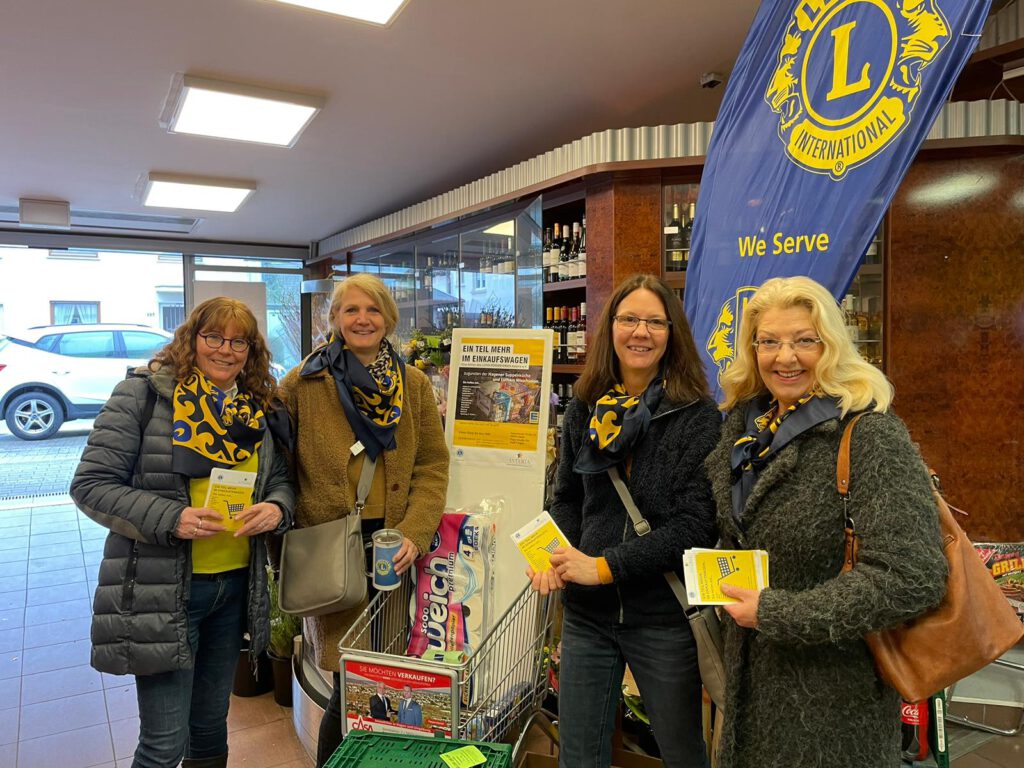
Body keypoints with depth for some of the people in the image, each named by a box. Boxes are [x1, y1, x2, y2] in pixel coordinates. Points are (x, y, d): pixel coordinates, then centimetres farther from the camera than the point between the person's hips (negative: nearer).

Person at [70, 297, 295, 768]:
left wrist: (277, 507, -10)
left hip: (236, 585, 5)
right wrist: (171, 519, -23)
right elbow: (91, 485, -10)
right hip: (162, 587, -5)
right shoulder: (143, 393, -9)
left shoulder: (257, 409, 6)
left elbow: (280, 478, 13)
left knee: (211, 725, 20)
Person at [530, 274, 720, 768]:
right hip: (587, 612, 4)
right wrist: (554, 557, -7)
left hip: (665, 616, -3)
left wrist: (605, 566, -18)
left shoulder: (698, 416, -11)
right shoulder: (585, 407, 2)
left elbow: (694, 525, -15)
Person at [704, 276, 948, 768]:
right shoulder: (745, 423, 1)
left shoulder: (871, 437, -20)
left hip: (836, 694, -6)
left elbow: (911, 578, -27)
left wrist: (777, 614, -23)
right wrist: (727, 590, 5)